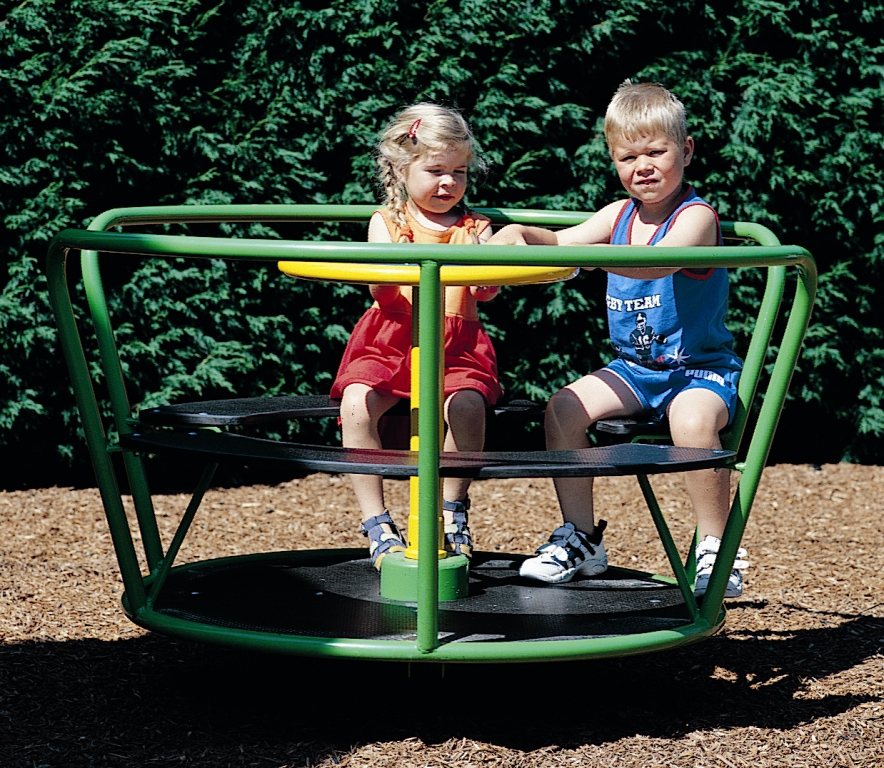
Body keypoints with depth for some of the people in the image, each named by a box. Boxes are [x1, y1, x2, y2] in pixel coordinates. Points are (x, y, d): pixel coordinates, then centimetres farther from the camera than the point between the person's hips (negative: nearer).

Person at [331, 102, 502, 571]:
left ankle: (451, 512, -9)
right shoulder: (386, 222, 8)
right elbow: (380, 292, -6)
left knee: (467, 404, -30)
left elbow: (485, 292, -6)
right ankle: (376, 521, -16)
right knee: (356, 404, -26)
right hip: (392, 339, 0)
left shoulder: (472, 228, 10)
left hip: (457, 347, 0)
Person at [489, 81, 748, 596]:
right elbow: (562, 243, 10)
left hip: (702, 369, -7)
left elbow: (655, 263, -35)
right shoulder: (620, 215, 8)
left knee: (692, 420, -37)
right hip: (634, 368, 7)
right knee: (563, 407, -14)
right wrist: (518, 234, -13)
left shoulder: (697, 217, -15)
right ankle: (581, 539, -1)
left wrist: (585, 253, -48)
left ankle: (716, 552, -19)